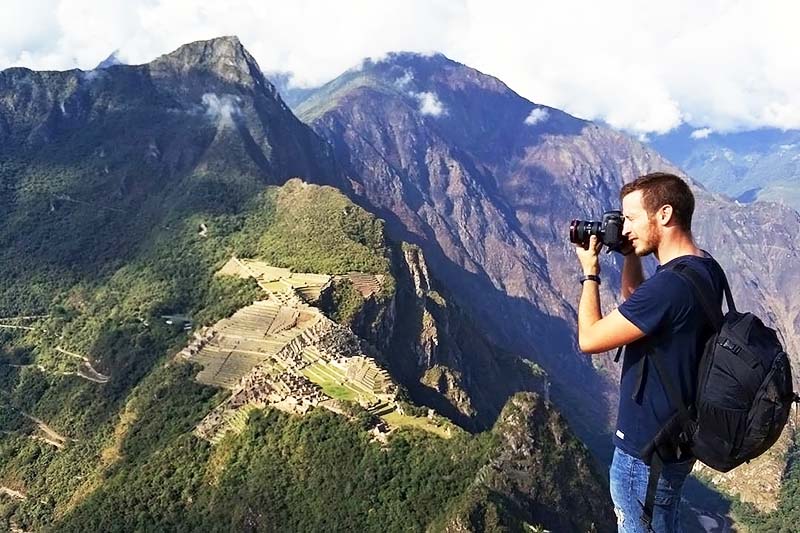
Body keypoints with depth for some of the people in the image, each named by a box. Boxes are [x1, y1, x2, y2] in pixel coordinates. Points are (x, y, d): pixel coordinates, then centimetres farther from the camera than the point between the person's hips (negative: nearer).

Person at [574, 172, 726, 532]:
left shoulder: (671, 284, -31)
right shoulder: (706, 268, 0)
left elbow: (589, 339, -23)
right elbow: (639, 310, 15)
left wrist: (590, 273, -11)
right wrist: (631, 257, 3)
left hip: (647, 451, -9)